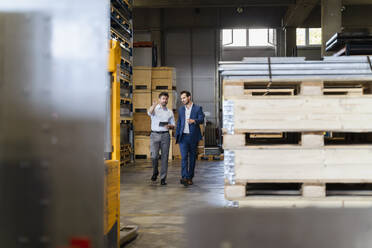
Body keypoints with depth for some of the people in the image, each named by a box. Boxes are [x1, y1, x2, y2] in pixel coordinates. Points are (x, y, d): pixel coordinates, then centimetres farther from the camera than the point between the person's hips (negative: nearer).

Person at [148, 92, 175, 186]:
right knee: (154, 156, -11)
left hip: (165, 135, 2)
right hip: (155, 135, -2)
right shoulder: (154, 109, 3)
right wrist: (153, 105, -44)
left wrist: (169, 126, -9)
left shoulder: (170, 112, 13)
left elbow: (173, 126, 16)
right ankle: (155, 172, 17)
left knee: (165, 157, 0)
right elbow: (149, 112, -22)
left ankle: (163, 178, 6)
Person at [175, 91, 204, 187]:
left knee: (192, 158, 5)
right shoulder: (181, 109, 14)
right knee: (184, 157, -11)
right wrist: (177, 135, 12)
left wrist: (194, 121, -31)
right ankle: (184, 178, -19)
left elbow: (201, 119, -11)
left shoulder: (198, 108, 2)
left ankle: (190, 178, 14)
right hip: (183, 137, 2)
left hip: (193, 137, -2)